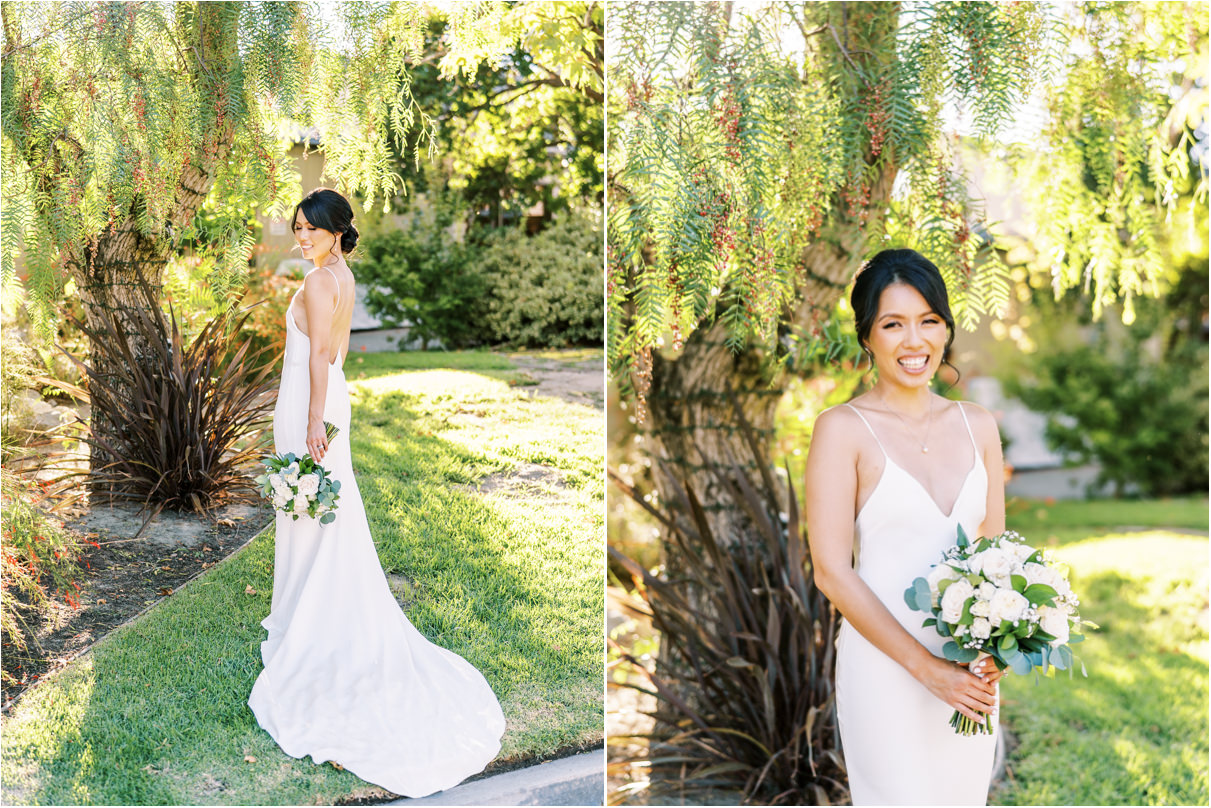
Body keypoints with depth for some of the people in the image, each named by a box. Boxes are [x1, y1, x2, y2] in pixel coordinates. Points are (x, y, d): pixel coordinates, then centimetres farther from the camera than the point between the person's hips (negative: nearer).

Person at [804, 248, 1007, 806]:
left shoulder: (978, 426, 6)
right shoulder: (844, 429, -9)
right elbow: (832, 572, -12)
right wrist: (927, 667, -15)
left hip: (971, 670, 5)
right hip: (884, 665, -5)